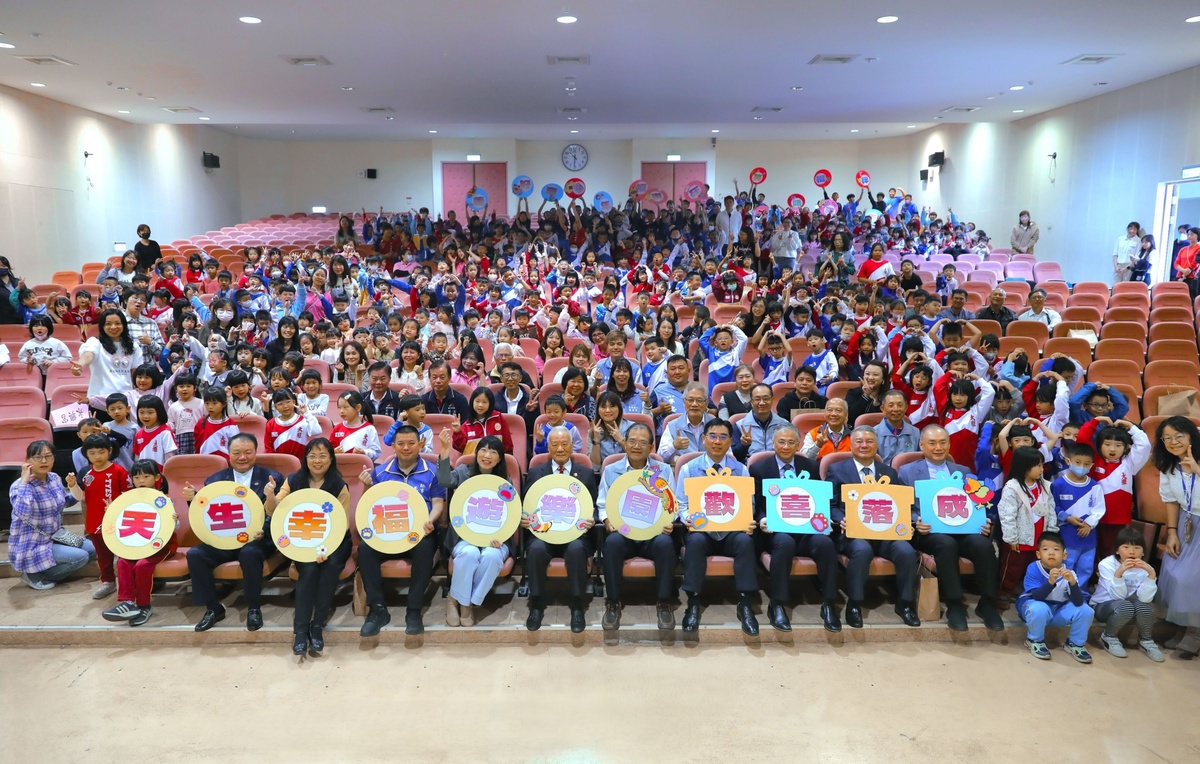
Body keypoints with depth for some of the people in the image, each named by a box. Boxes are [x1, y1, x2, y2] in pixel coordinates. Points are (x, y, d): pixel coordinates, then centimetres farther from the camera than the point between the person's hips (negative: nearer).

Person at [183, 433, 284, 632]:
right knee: (194, 554, -22)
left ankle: (254, 608, -13)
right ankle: (213, 608, -4)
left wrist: (269, 502, -25)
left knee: (250, 553, -35)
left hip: (256, 538, -3)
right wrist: (192, 499, -11)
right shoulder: (215, 480, 13)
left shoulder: (272, 478, 5)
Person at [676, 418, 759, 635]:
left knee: (745, 541, -32)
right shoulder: (689, 469, 4)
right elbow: (682, 505, 2)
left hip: (732, 531, 1)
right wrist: (688, 519, -21)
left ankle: (744, 604, -22)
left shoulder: (740, 470, 8)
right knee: (696, 540, -35)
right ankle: (693, 603, -24)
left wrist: (748, 523, -19)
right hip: (701, 529, -1)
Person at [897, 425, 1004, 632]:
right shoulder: (907, 472, 11)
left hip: (963, 530, 3)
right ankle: (955, 605, -22)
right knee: (947, 544, -36)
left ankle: (987, 604, -12)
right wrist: (915, 523, -18)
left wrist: (983, 522, -9)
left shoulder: (964, 472, 21)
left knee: (984, 544, -30)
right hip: (929, 532, -3)